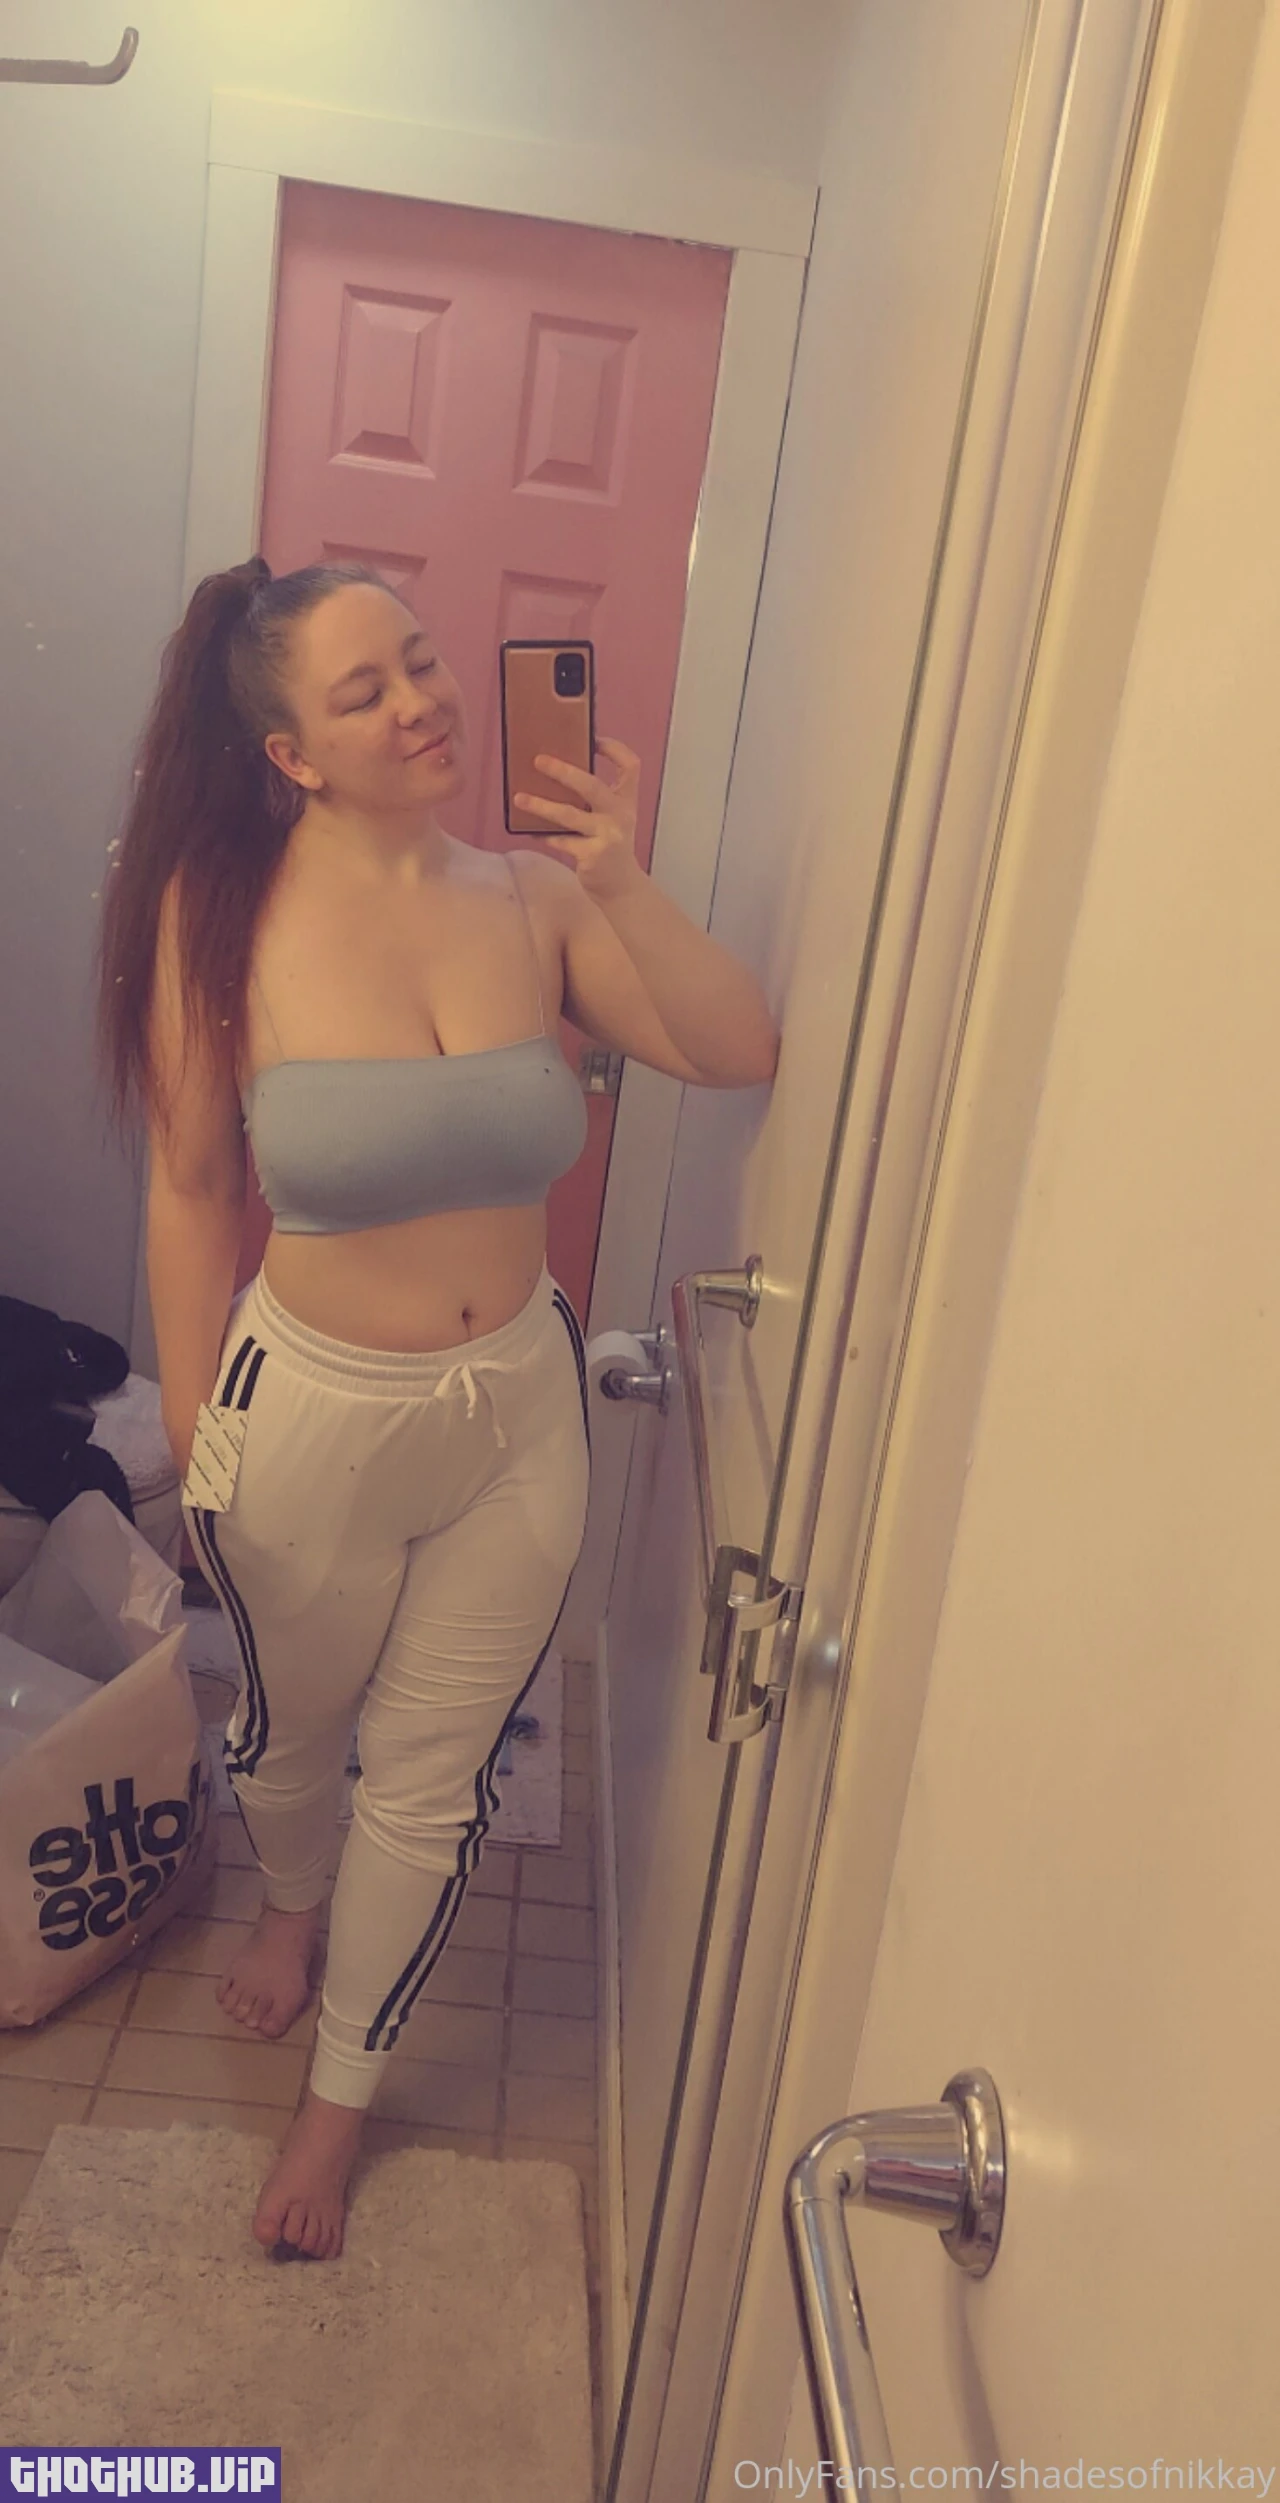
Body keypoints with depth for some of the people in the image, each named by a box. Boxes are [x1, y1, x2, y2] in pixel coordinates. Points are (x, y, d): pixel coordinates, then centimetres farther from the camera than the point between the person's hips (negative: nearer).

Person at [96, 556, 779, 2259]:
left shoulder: (533, 897, -8)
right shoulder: (227, 909, -14)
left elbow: (740, 1055, -9)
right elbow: (191, 1188, -8)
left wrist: (623, 883, -22)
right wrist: (194, 1442, -2)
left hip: (521, 1414, 2)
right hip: (313, 1412, -2)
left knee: (433, 1784, 17)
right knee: (291, 1730, 25)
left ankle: (340, 2095, 45)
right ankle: (291, 1906, 64)